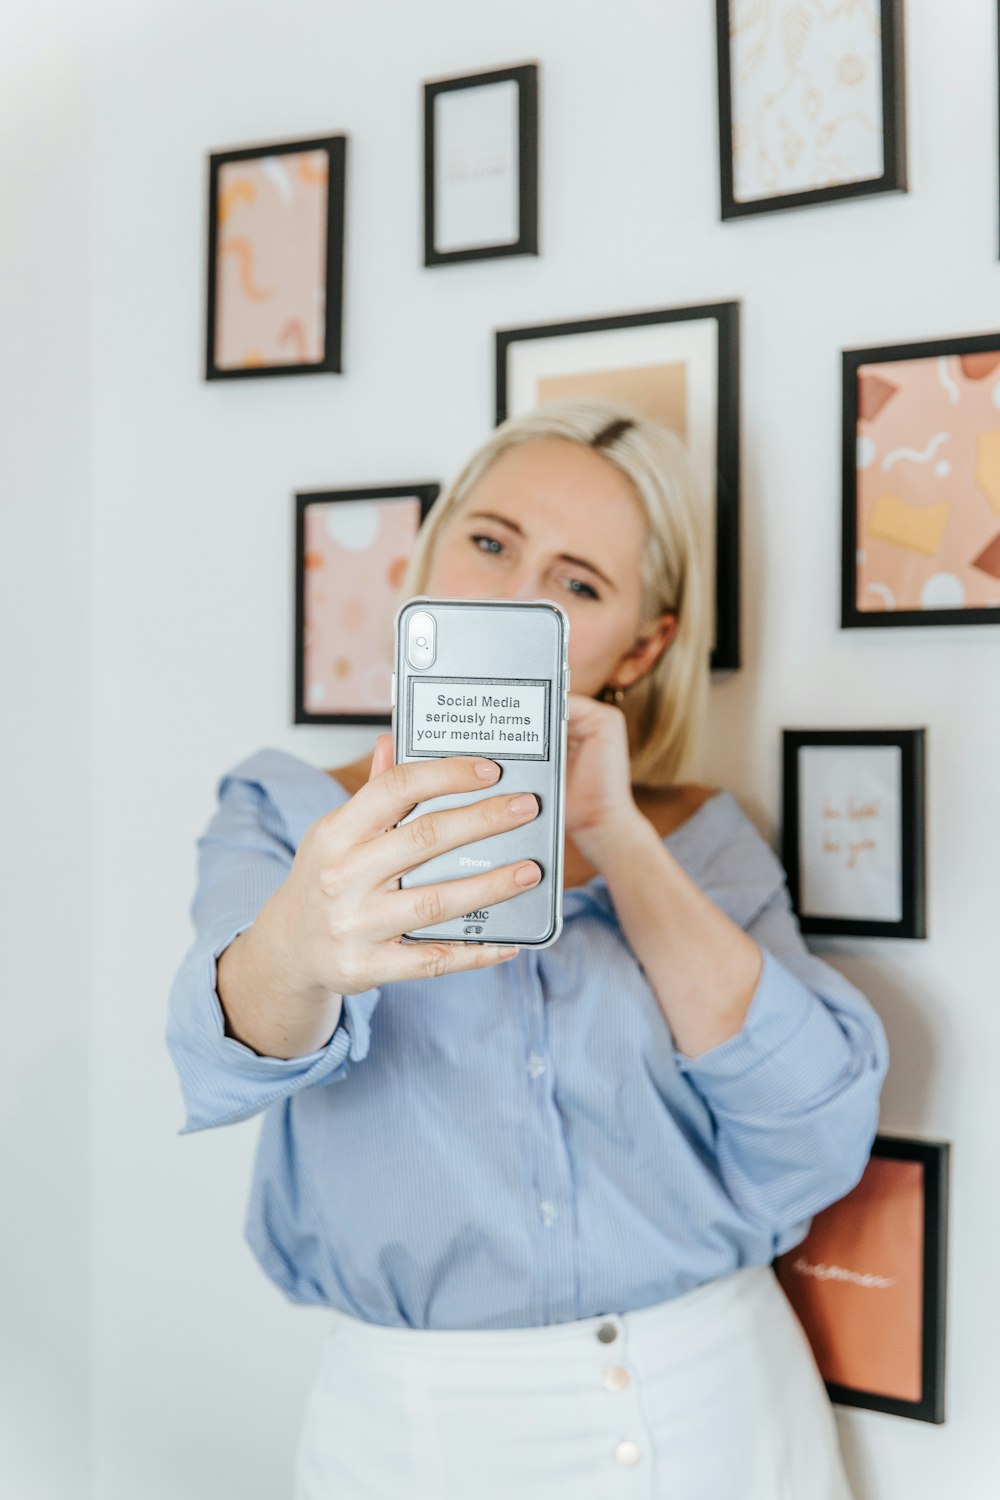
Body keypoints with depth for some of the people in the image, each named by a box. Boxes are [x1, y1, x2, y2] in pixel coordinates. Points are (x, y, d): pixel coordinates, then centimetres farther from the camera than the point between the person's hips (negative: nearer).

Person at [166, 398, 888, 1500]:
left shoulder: (703, 838, 0)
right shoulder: (284, 816, -3)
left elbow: (818, 1154, -12)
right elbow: (232, 1057, -23)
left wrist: (618, 840, -20)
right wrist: (300, 945, -46)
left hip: (724, 1410, 2)